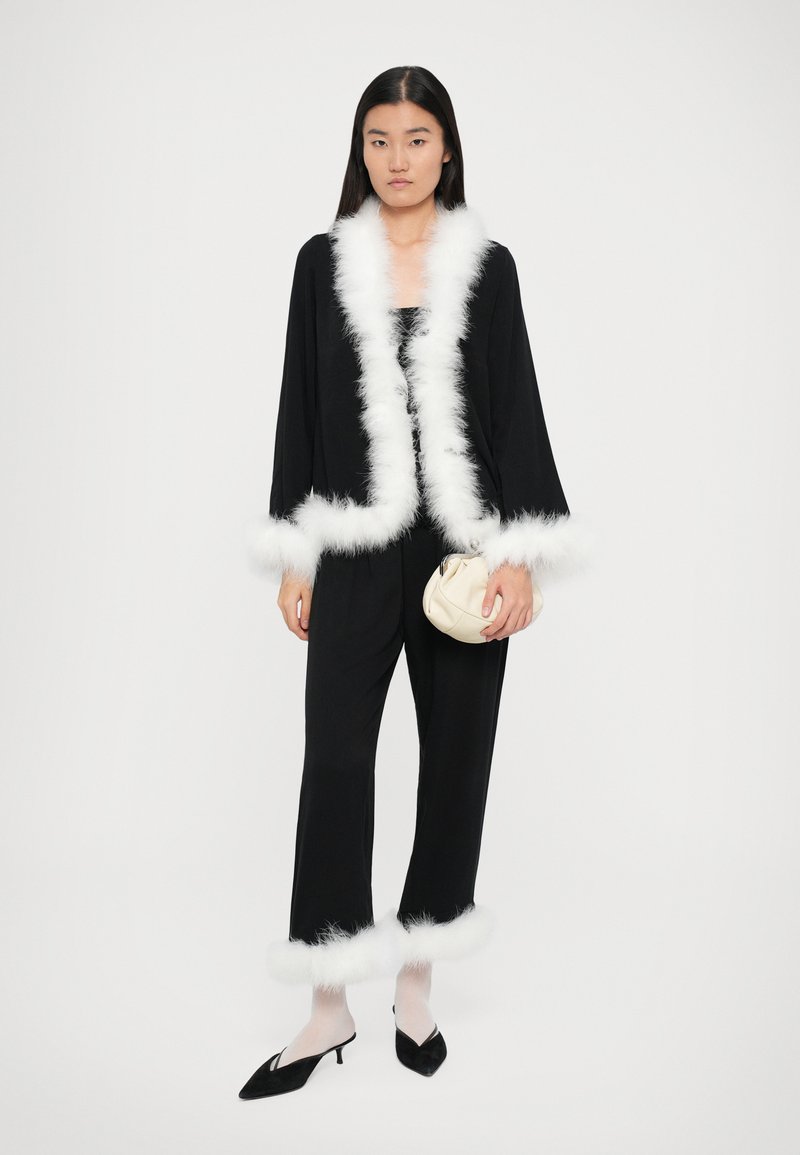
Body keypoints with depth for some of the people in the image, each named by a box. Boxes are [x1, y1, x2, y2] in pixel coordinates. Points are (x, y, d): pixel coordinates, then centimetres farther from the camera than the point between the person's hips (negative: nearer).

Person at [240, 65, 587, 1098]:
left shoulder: (488, 265, 6)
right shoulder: (323, 261, 7)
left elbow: (516, 409, 2)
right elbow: (300, 410, 7)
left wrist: (521, 555, -7)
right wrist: (293, 558, 3)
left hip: (463, 544, 1)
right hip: (358, 543, 0)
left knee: (455, 754, 7)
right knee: (335, 756, -4)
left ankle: (416, 984, 25)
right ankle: (330, 1009, 10)